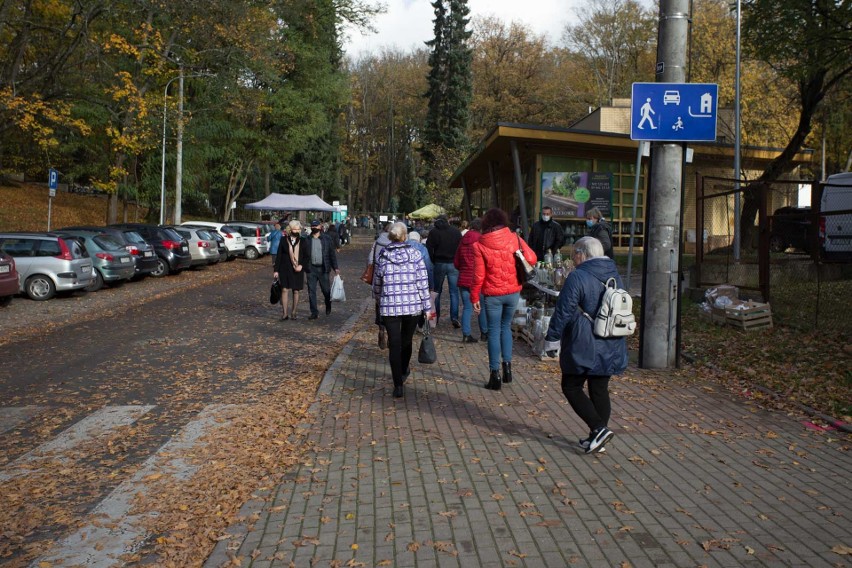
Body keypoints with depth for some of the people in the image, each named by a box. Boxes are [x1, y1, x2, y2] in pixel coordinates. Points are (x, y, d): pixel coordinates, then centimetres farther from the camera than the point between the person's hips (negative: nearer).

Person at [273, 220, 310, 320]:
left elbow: (307, 256, 6)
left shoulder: (303, 241, 4)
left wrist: (301, 265, -11)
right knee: (285, 290, -8)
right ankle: (285, 313, -6)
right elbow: (279, 256, 3)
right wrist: (276, 270, 0)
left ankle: (293, 312, 17)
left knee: (296, 291, 6)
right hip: (285, 269, -1)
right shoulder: (284, 240, 2)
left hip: (298, 270, 1)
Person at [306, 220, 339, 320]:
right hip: (311, 269, 1)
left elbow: (332, 254, 3)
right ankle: (314, 312, 7)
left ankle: (328, 307, 35)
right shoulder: (307, 239, 4)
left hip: (323, 269, -1)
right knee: (311, 291, 0)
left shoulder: (327, 239, 2)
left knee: (326, 290, 8)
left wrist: (335, 268, -1)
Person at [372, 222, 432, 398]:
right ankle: (404, 371, 43)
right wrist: (427, 307, 1)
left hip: (389, 307, 0)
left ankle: (398, 385, 0)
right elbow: (423, 283, -5)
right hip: (413, 306, 1)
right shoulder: (415, 254, -3)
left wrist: (378, 297, 32)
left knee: (394, 344, 3)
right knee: (407, 340, 20)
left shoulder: (382, 256, 1)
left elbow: (377, 283, 11)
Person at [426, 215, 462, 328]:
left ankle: (436, 316, 16)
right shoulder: (456, 231, 4)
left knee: (437, 291, 12)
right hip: (453, 264, 1)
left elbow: (429, 250, -4)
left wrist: (432, 263, 2)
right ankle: (454, 317, -6)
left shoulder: (433, 232, 0)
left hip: (439, 264, -1)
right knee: (454, 292, 3)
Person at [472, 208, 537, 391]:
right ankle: (507, 365, 16)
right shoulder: (514, 238, -6)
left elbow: (478, 275, -11)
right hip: (513, 293, 2)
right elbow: (532, 259, -8)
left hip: (492, 295, -2)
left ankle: (495, 374, 8)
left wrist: (474, 298, -2)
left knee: (494, 331, 7)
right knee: (506, 327, 21)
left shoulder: (480, 245, -10)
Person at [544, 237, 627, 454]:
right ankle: (597, 437, 18)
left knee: (571, 387, 4)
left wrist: (552, 339, -4)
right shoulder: (615, 276, 10)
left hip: (583, 347, -7)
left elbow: (563, 312, -14)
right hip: (610, 348, 7)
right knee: (600, 390, 13)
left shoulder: (577, 277, -14)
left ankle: (599, 429, -7)